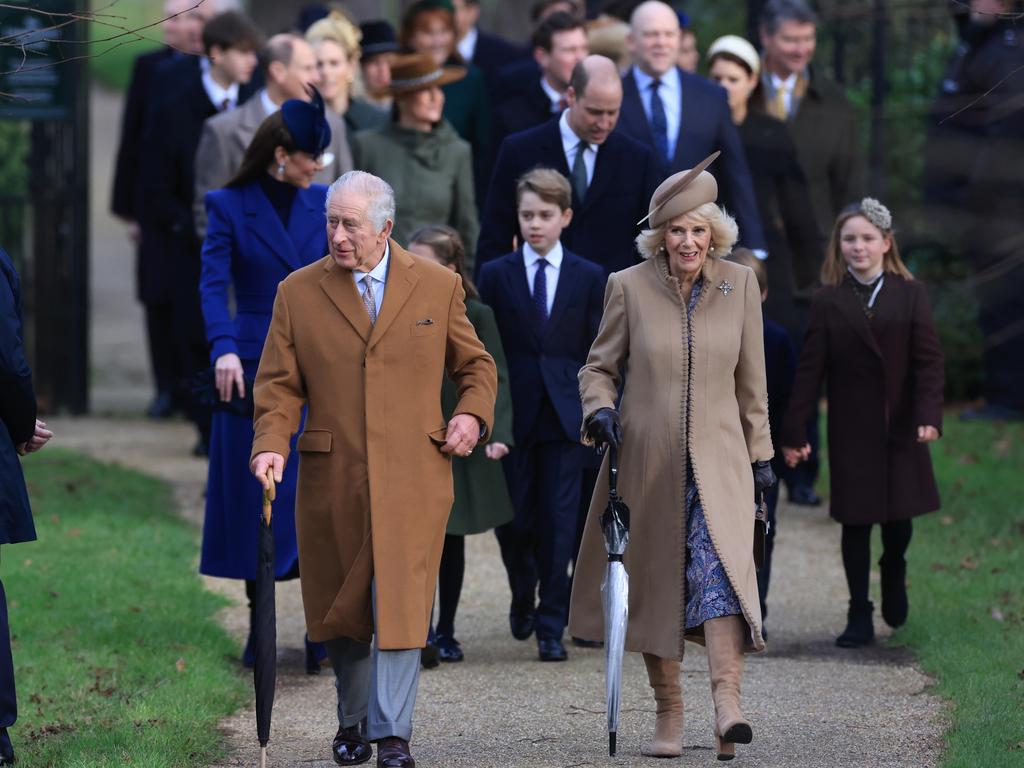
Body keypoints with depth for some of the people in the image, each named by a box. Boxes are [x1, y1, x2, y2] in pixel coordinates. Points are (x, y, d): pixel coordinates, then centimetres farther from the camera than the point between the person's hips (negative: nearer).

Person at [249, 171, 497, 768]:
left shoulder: (438, 286, 5)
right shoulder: (299, 293, 5)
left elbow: (475, 364, 16)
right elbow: (280, 384, 5)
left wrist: (473, 415, -3)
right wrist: (272, 445, -11)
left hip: (412, 477, -1)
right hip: (331, 479, 1)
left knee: (400, 604, -9)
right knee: (342, 607, 8)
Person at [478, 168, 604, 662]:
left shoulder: (589, 278, 5)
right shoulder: (496, 275, 4)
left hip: (565, 414, 0)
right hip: (512, 413, 0)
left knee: (558, 523, -3)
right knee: (512, 520, 4)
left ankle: (551, 626, 1)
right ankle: (523, 596, 32)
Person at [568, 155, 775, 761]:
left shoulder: (740, 285, 4)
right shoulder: (629, 287, 0)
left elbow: (751, 380, 11)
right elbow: (599, 367, 7)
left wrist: (761, 454, 11)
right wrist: (600, 409, -13)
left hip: (718, 460, -1)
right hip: (647, 461, 1)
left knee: (720, 568, -20)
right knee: (656, 585, 4)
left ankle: (728, 705, -31)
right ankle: (669, 716, 15)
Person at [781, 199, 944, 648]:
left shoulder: (910, 295, 2)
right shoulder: (828, 301, 2)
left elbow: (928, 359, -3)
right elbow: (810, 369, 0)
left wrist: (929, 416, -17)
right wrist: (794, 433, -5)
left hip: (901, 427, 0)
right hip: (852, 430, 0)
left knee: (899, 512, 7)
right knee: (856, 520, 1)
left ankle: (893, 572, 39)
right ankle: (859, 617, 8)